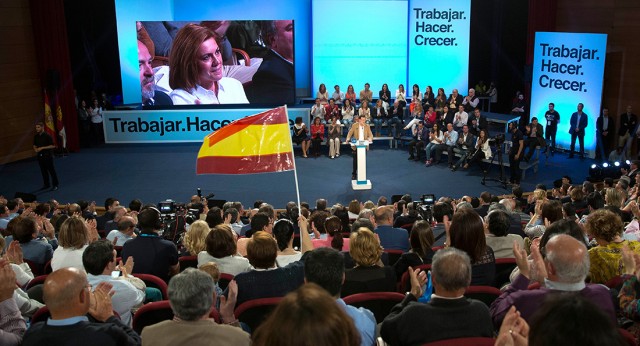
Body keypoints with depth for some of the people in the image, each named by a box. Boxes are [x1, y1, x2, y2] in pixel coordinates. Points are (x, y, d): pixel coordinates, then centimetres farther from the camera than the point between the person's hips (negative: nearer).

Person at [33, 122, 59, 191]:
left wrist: (42, 148, -19)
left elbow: (53, 146, -14)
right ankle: (46, 184, 24)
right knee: (43, 171, 12)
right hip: (40, 156, 6)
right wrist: (35, 149, -3)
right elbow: (34, 145, 20)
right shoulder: (36, 136, 7)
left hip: (48, 156, -6)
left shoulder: (47, 136, -12)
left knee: (51, 171, -1)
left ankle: (55, 185, 7)